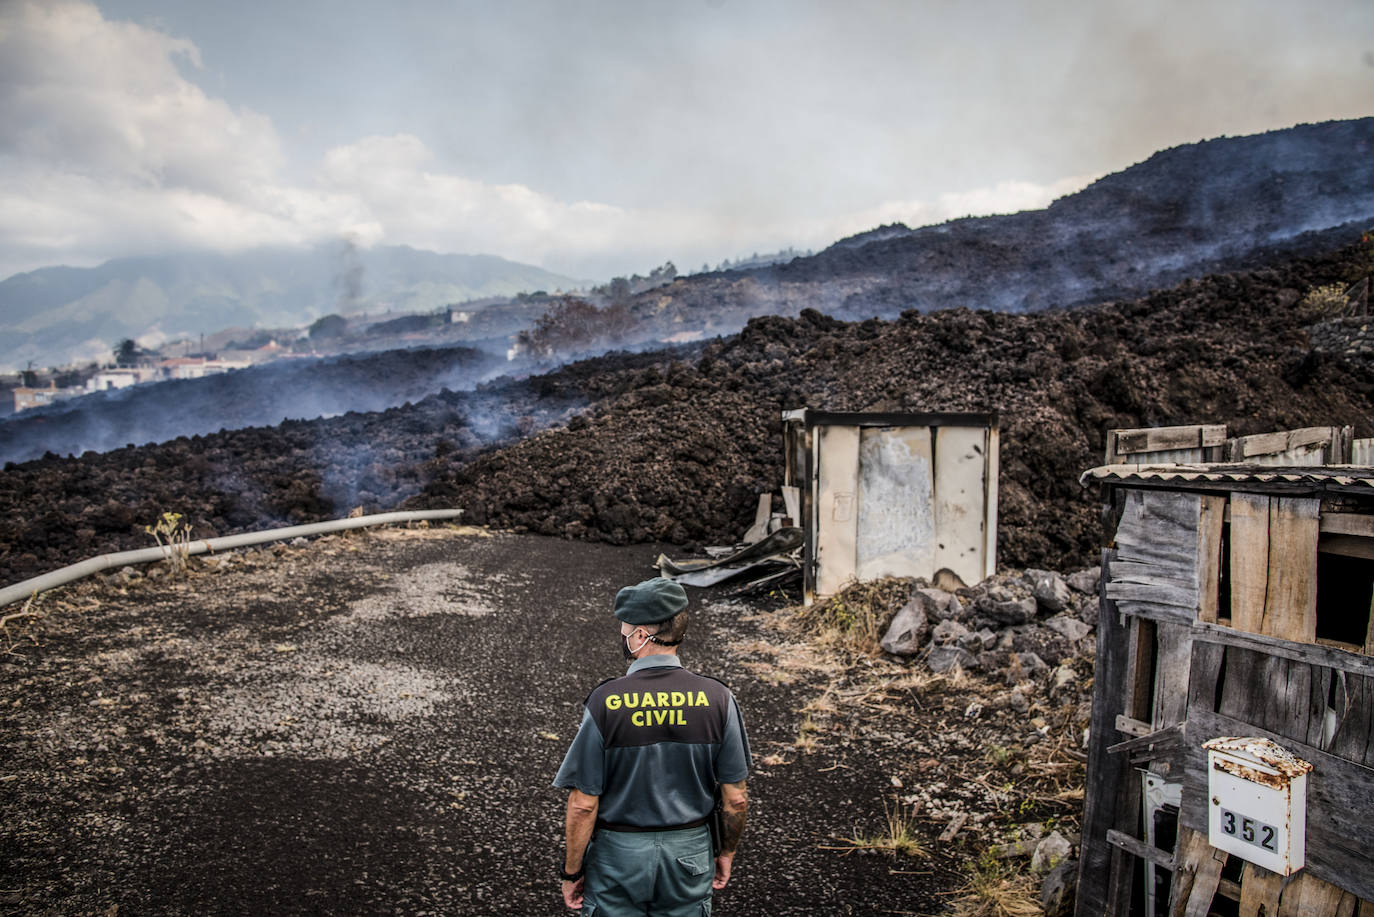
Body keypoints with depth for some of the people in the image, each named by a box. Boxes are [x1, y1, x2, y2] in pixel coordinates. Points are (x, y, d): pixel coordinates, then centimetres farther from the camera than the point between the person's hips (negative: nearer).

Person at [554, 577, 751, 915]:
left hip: (618, 855, -2)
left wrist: (572, 871, 0)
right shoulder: (717, 699, -12)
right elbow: (736, 798, -6)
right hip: (689, 855, 2)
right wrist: (727, 853, 11)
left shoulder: (604, 703, -18)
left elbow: (583, 804, -14)